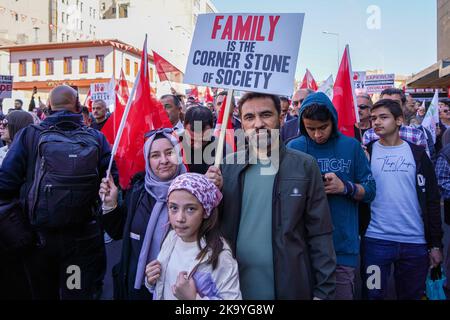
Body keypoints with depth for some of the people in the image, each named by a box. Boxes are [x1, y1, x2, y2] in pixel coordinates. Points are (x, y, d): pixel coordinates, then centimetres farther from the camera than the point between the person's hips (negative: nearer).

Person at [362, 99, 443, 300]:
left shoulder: (417, 154, 4)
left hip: (416, 242, 1)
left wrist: (435, 243, 2)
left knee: (411, 295, 14)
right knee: (373, 294, 5)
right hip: (376, 240, -1)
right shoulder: (367, 152, 2)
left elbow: (432, 201, 4)